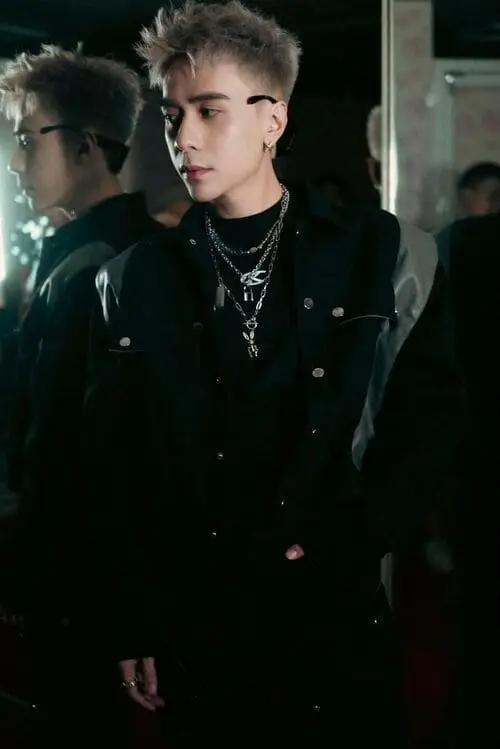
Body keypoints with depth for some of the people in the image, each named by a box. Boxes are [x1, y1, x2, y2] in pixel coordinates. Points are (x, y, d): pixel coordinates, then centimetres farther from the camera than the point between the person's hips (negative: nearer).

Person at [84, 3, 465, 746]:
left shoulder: (387, 257, -1)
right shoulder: (132, 283, 2)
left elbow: (431, 416, 2)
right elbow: (112, 468, 4)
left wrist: (355, 542, -9)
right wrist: (129, 625, 1)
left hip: (336, 624, -1)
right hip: (190, 631, 1)